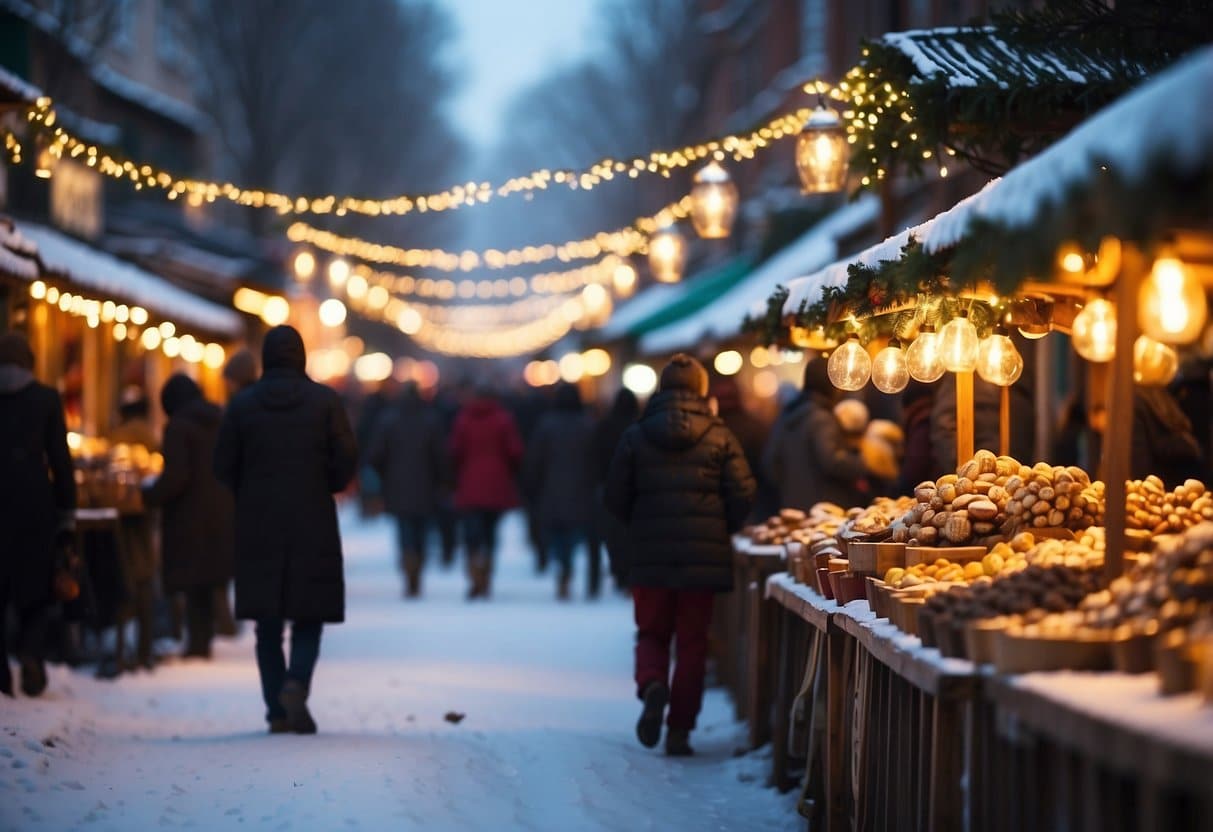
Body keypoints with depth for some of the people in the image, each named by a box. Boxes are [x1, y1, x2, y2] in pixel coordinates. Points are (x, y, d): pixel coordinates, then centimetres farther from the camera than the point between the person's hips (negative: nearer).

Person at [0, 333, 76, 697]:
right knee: (34, 583, 10)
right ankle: (32, 651, -14)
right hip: (33, 503, -1)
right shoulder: (46, 398, 0)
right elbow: (60, 459, -1)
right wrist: (66, 513, 5)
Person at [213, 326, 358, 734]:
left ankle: (278, 710, 5)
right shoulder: (325, 401, -4)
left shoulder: (243, 403, -1)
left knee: (268, 621, 8)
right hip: (313, 522, -1)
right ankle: (297, 682, -18)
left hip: (258, 526, 1)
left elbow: (224, 466, 1)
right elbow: (346, 460, -5)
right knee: (309, 614, 7)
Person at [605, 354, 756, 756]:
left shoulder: (636, 436, 0)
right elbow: (743, 495, -5)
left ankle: (651, 685, -17)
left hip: (651, 557, 0)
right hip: (704, 556, 0)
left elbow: (615, 497, 2)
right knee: (692, 641, 7)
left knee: (651, 633, 14)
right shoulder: (720, 437, -2)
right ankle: (679, 730, 5)